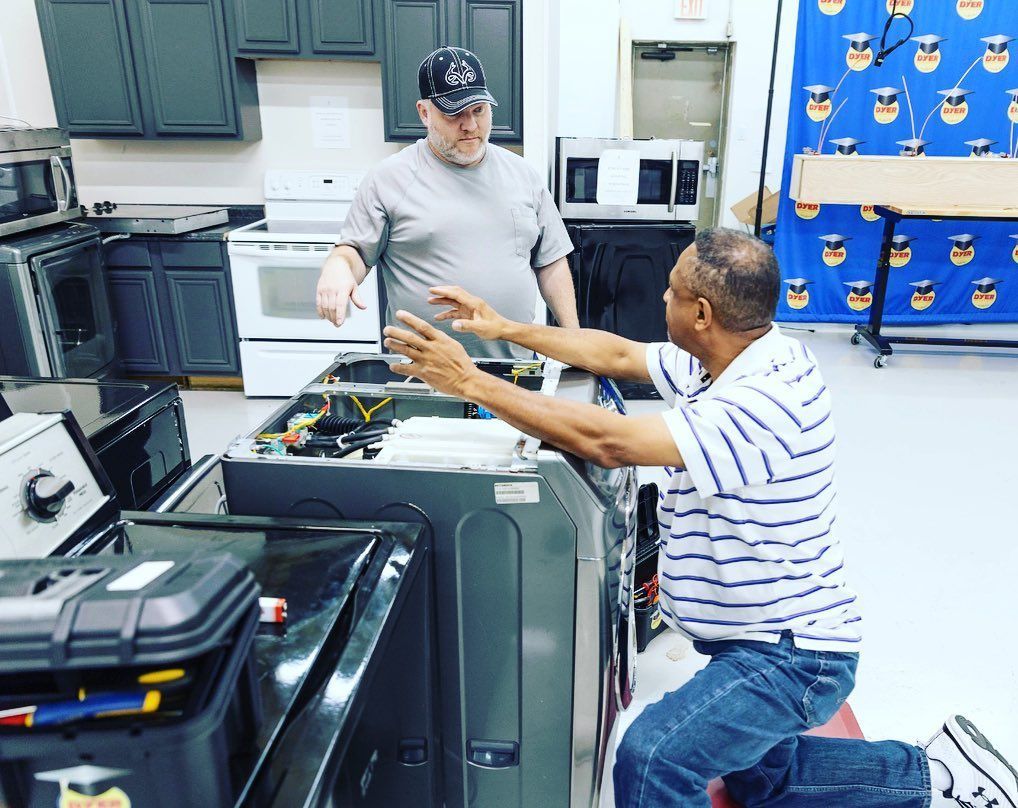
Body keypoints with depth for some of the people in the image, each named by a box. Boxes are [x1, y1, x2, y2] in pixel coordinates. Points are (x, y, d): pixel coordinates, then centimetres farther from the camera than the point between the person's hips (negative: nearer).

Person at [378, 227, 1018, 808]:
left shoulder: (766, 403, -34)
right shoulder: (733, 360, -4)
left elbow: (606, 441, -38)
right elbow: (617, 356, 4)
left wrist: (473, 383, -31)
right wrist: (504, 328, 4)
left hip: (791, 655, -10)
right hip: (762, 637, 10)